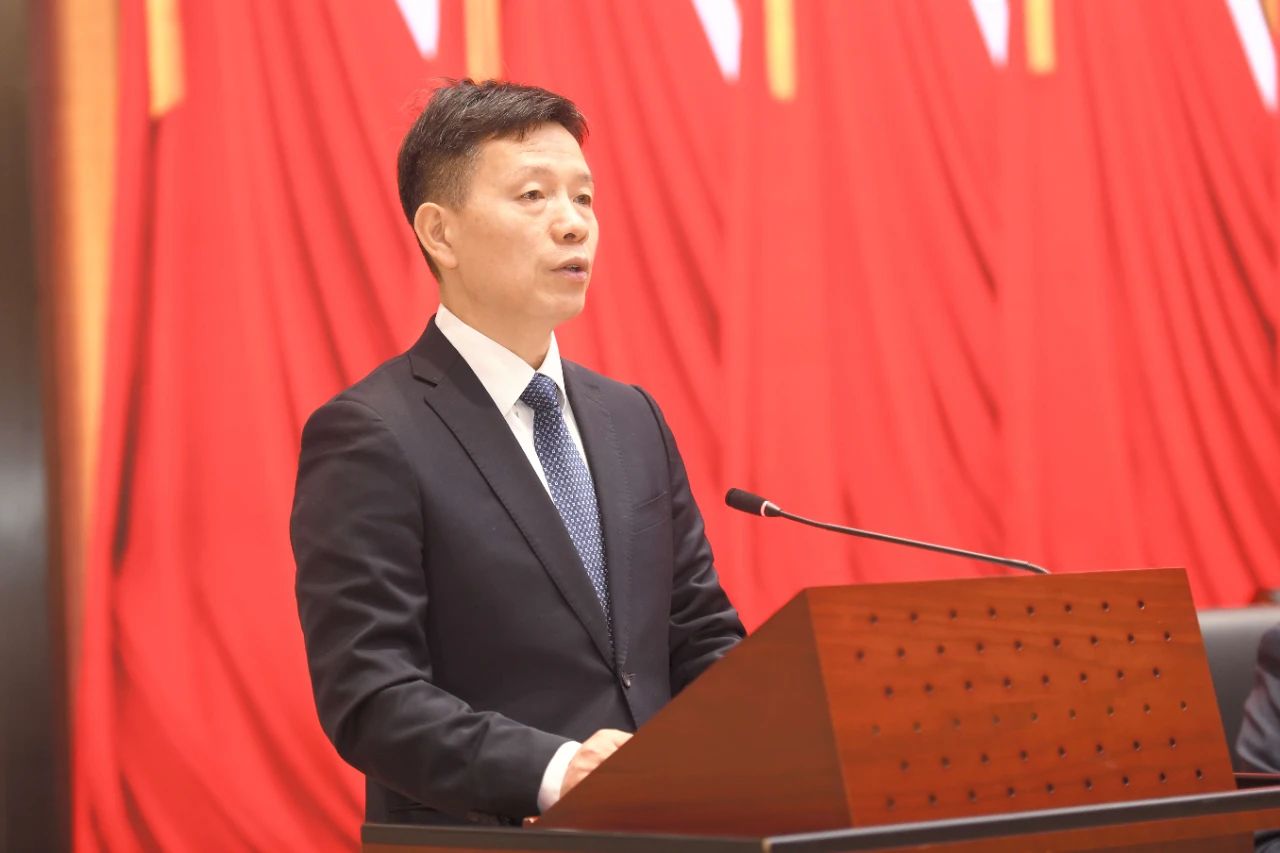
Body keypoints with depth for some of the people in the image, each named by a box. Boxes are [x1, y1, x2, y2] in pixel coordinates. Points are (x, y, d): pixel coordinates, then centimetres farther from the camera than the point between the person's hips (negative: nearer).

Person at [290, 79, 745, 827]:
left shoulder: (632, 420, 13)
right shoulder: (370, 438, -7)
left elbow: (701, 640, 15)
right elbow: (369, 697, -13)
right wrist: (555, 771, -24)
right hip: (483, 834, -4)